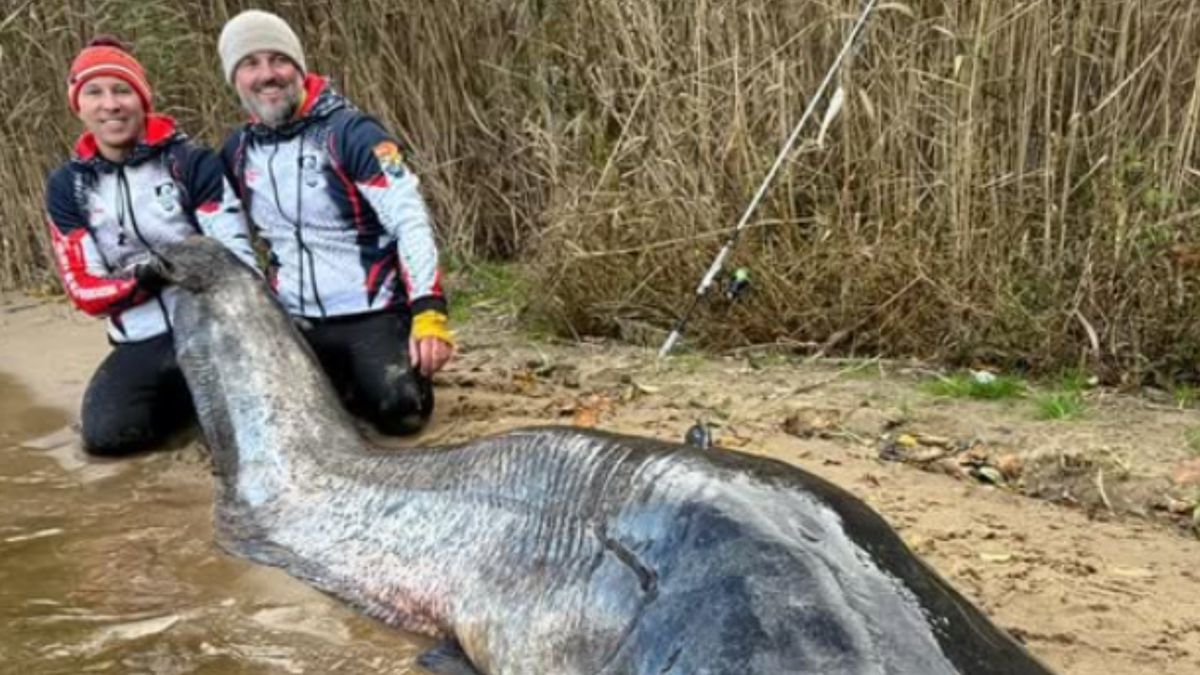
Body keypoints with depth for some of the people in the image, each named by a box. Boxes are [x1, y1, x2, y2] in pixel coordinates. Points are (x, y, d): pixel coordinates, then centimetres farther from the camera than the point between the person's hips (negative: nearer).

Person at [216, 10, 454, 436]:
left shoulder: (351, 133, -12)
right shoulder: (237, 152, 5)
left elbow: (410, 220, -19)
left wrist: (428, 311, -29)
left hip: (373, 315, -5)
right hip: (297, 325, 5)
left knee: (401, 410, -22)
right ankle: (338, 381, 22)